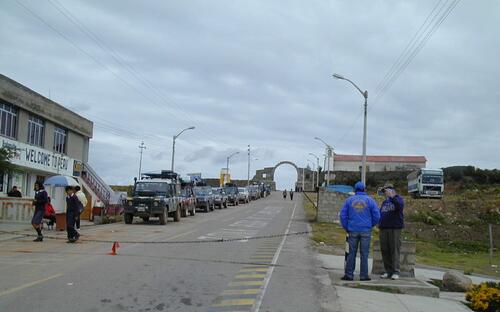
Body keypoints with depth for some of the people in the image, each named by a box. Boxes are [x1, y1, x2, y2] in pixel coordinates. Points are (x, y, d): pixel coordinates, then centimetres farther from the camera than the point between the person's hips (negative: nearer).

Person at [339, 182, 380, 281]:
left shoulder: (349, 200, 5)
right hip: (366, 231, -1)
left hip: (353, 230, 1)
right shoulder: (370, 200, 2)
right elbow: (377, 216, -1)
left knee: (352, 253, 6)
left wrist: (346, 228, 9)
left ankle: (349, 274, 4)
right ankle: (364, 275, 5)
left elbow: (343, 215, 2)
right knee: (364, 253, 3)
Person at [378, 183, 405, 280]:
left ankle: (395, 272, -5)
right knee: (385, 250, 5)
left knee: (395, 250, -7)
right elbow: (380, 214, 23)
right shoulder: (384, 202, 22)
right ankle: (388, 271, 12)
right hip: (383, 228, 7)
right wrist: (379, 224, 8)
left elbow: (400, 205, -20)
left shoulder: (398, 199, 2)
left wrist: (392, 196, -28)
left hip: (395, 229, -6)